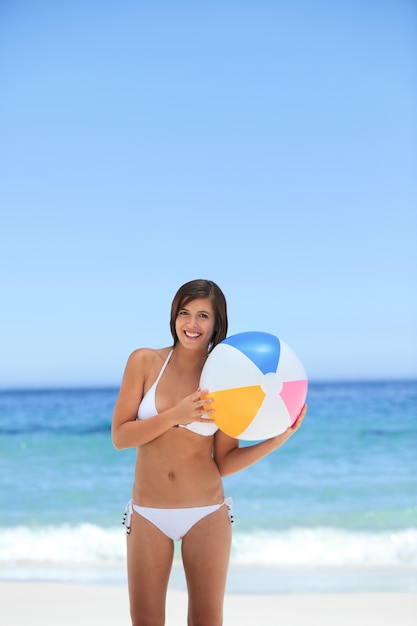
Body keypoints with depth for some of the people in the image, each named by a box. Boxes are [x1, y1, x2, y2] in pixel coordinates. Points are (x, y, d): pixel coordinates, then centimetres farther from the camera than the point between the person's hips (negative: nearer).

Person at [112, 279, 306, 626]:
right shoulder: (145, 362, -4)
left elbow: (225, 463, -3)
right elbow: (119, 436, -9)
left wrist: (277, 440, -15)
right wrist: (176, 415, -21)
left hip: (207, 514, 0)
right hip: (148, 515, 0)